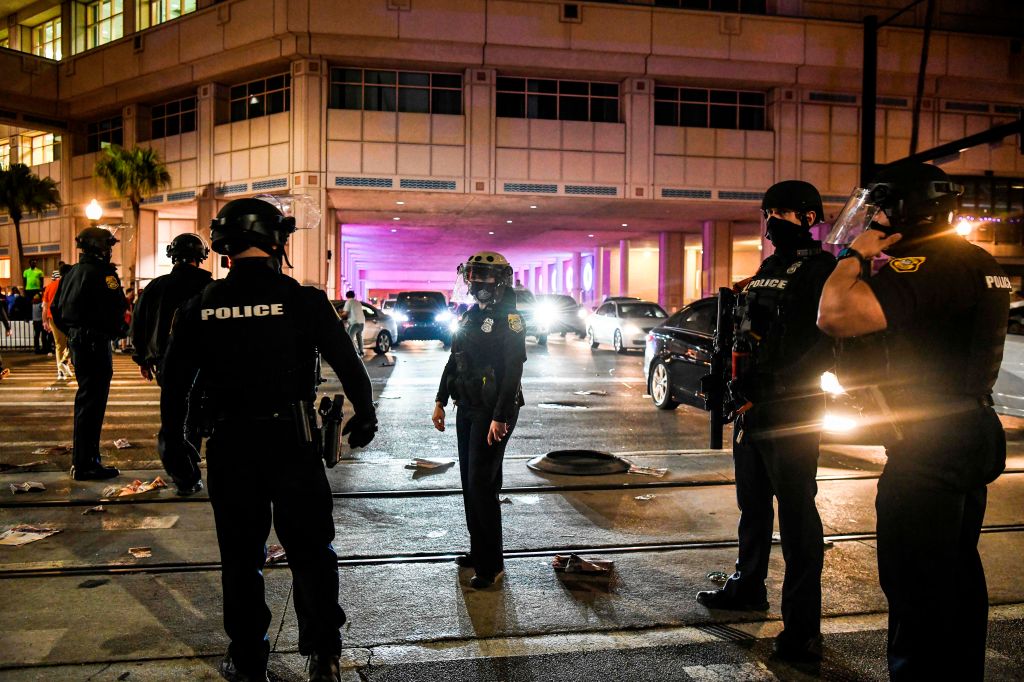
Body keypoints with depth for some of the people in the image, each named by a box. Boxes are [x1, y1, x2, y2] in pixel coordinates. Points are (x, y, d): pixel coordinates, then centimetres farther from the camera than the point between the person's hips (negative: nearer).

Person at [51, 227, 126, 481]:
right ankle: (85, 464, -3)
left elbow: (56, 308, 20)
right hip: (96, 343, -10)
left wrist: (72, 331, 21)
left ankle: (81, 460, 28)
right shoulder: (102, 273, -14)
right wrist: (118, 330, -2)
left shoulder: (72, 274, 15)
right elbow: (116, 308, -20)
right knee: (93, 403, -6)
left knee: (86, 400, 19)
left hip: (77, 341, 10)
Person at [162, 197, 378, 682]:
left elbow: (174, 382, 6)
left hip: (228, 446, 2)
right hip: (291, 442, -2)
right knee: (310, 550, 11)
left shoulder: (199, 307, -2)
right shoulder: (304, 301, -10)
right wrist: (364, 415, 10)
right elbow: (349, 364, -6)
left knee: (240, 555, 16)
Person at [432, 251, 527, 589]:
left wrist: (500, 418, -23)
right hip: (466, 409, 8)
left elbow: (513, 372, -18)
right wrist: (440, 402, 14)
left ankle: (492, 565, 3)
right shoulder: (469, 316, 13)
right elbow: (454, 361, 18)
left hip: (492, 413, -8)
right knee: (469, 482, 13)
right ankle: (478, 552, 26)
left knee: (481, 485, -8)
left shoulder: (508, 319, -12)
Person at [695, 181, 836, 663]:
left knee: (796, 515, -3)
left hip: (791, 415, -9)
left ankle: (802, 626, 6)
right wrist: (737, 382, 8)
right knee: (752, 505, 19)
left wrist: (773, 388, -22)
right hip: (752, 410, 9)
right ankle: (748, 586, 36)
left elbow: (827, 342, -19)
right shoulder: (767, 270, 17)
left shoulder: (820, 268, -9)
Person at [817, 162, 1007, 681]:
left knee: (916, 585, -1)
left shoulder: (926, 262, -19)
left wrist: (855, 254, -13)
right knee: (958, 574, 21)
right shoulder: (979, 261, 13)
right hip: (972, 432, 11)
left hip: (928, 447, -10)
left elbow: (834, 315, -32)